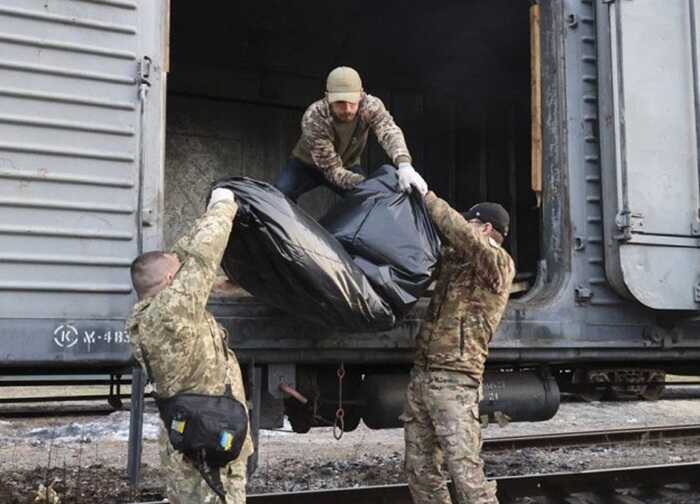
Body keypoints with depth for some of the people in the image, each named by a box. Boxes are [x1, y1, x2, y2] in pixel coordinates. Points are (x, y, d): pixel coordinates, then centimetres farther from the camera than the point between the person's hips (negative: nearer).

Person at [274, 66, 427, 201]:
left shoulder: (370, 105, -29)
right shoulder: (313, 118, -35)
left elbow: (389, 131, -47)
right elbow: (333, 170, -34)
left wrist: (404, 165, -69)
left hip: (347, 166, 3)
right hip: (307, 164, -3)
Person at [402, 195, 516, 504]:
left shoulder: (499, 263, -3)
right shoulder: (455, 259, 19)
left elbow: (461, 234, -19)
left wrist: (426, 194, -14)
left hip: (454, 380, -7)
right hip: (420, 374, 8)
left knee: (466, 474, -11)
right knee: (420, 471, 8)